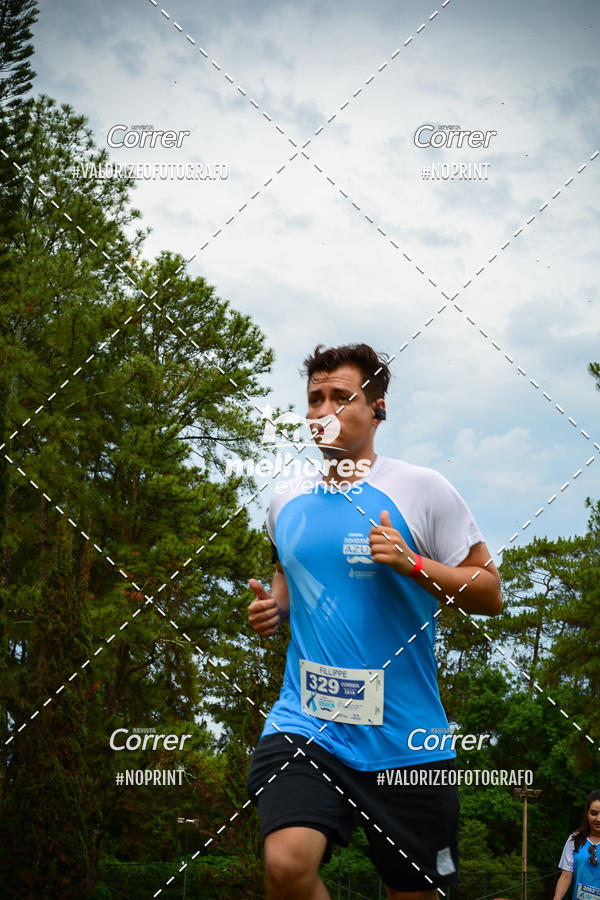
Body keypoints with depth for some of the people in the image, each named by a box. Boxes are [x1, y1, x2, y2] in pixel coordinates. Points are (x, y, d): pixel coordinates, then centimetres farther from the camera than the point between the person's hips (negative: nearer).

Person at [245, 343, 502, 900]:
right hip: (304, 722, 2)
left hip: (405, 736, -1)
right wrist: (272, 607, 8)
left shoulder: (423, 490, -2)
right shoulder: (285, 500, 10)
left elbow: (489, 593, -1)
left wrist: (413, 564, -16)